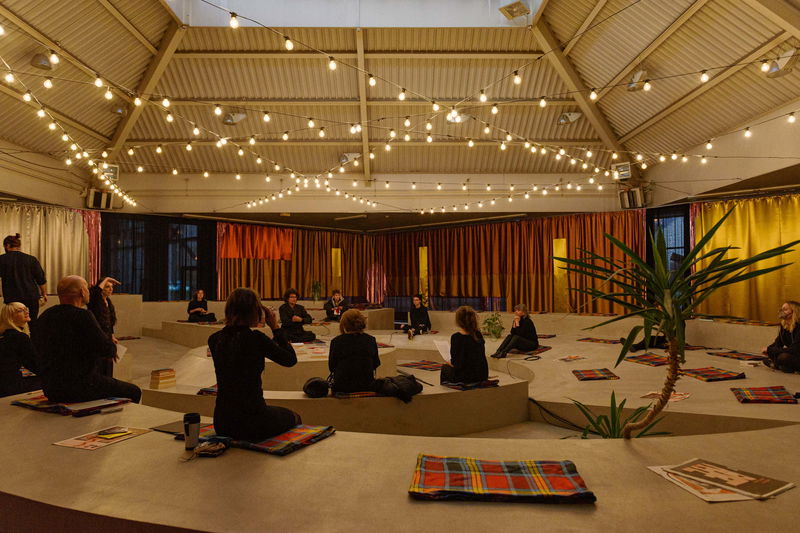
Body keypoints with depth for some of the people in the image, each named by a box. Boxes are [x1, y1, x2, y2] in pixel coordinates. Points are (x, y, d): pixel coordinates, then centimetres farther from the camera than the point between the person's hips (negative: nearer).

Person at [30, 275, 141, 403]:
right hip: (80, 390, -8)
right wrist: (113, 347, 4)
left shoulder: (42, 317, 6)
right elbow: (108, 349, -21)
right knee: (134, 392, 9)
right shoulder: (82, 316, -18)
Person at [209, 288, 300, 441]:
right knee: (293, 417, 26)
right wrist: (275, 327, -4)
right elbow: (291, 359, -7)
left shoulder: (214, 339, -2)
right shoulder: (255, 338, -20)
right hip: (251, 422, -6)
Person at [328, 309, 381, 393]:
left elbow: (331, 367, 0)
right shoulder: (371, 340, -3)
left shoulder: (336, 341, -9)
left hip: (342, 389, -1)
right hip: (367, 387, 2)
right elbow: (376, 364, 8)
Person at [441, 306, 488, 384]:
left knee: (445, 368, 25)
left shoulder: (456, 337, -17)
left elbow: (456, 363, -16)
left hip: (465, 378, -6)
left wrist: (450, 362, 2)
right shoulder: (478, 334, -1)